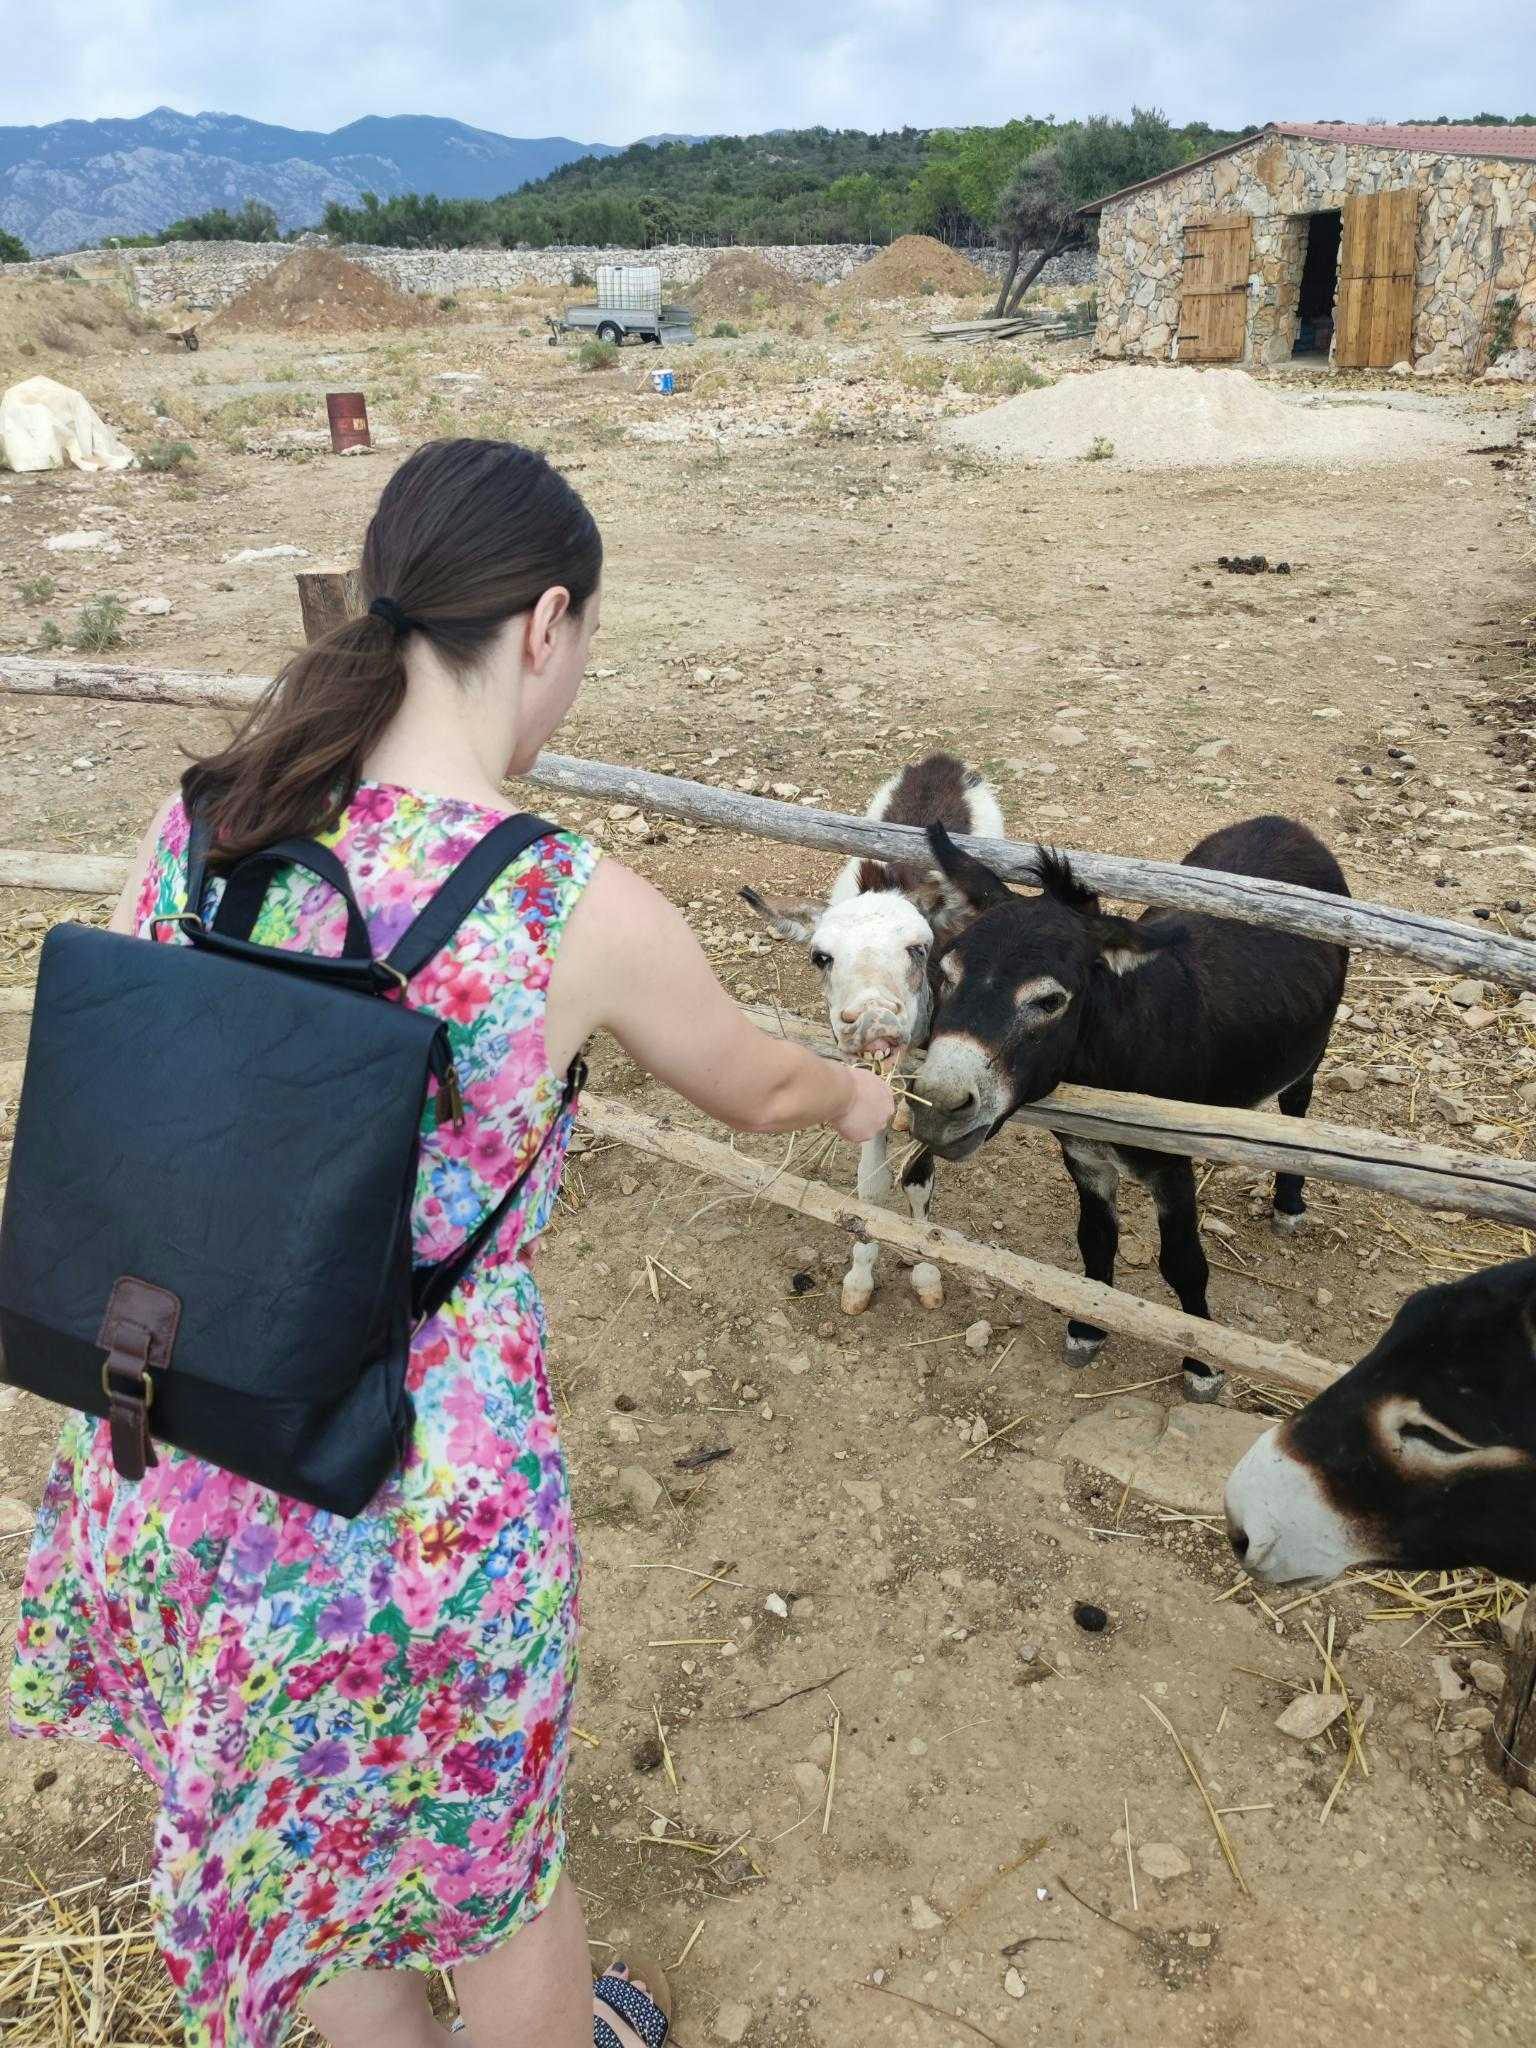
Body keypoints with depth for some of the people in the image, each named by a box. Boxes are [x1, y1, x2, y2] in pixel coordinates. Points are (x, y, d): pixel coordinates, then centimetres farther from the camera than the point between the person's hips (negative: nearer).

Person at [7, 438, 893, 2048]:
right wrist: (857, 1097, 22)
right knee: (491, 1852, 27)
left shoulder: (196, 826, -8)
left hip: (178, 1468, 5)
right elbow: (755, 1089, -1)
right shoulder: (578, 910, -19)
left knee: (304, 1835, 32)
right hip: (426, 1484, -4)